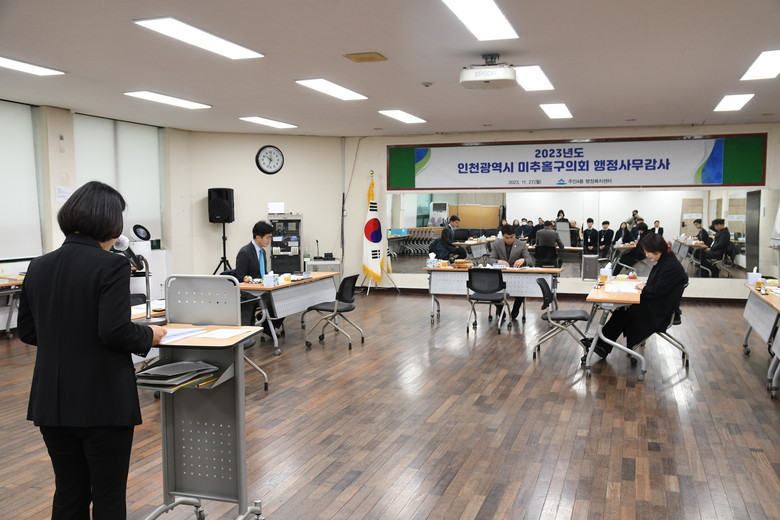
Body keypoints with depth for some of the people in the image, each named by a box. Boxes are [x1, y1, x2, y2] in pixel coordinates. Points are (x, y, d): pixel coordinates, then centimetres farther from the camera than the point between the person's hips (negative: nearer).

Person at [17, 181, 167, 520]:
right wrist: (150, 336, -4)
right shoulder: (111, 265, -15)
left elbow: (27, 332, 11)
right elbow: (115, 331, -22)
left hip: (52, 400, 6)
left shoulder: (39, 266, 6)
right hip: (103, 400, -6)